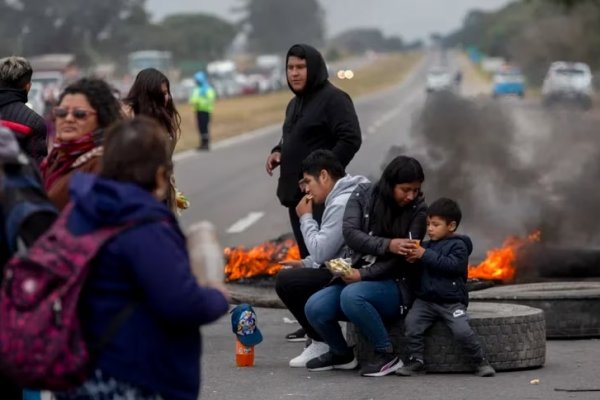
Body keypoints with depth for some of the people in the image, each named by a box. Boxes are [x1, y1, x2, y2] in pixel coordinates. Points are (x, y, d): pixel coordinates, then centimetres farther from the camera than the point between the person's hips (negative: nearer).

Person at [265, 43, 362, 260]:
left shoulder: (333, 99, -10)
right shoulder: (295, 103, 19)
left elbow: (351, 139, -18)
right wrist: (277, 152, 10)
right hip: (296, 192, 9)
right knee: (307, 255, 12)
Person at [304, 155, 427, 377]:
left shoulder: (417, 211, -6)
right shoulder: (364, 195, 1)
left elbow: (402, 259, -11)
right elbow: (350, 234, -12)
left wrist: (364, 274, -20)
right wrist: (387, 245, -28)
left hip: (395, 285, -4)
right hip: (357, 277, 4)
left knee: (352, 296, -35)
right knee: (315, 307, -21)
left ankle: (387, 355, -17)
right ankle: (342, 354, 9)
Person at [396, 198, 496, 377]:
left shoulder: (458, 245, -2)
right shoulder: (427, 245, 17)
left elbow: (454, 265, -20)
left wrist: (426, 255, -22)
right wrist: (412, 260, -5)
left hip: (452, 301, -5)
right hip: (426, 299, 5)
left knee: (462, 330, -22)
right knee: (411, 322, -20)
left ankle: (480, 361, -1)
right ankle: (416, 360, -10)